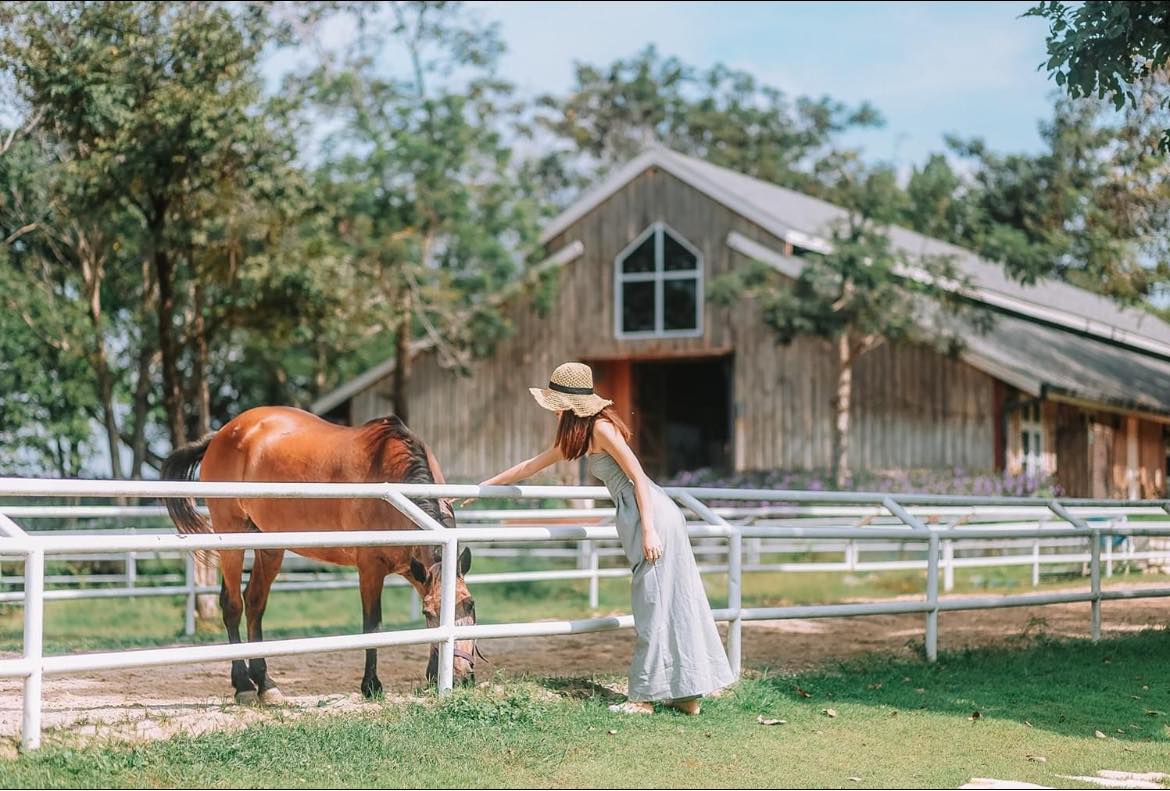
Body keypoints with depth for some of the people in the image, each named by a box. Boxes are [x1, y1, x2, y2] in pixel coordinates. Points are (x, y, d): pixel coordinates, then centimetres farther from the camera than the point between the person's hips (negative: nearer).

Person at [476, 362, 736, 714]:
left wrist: (648, 530, -20)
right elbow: (531, 466, 26)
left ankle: (645, 697, 1)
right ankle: (686, 693, 15)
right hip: (654, 516, 9)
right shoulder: (577, 433, 17)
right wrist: (482, 486, 31)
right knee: (671, 604, 10)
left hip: (653, 515, -9)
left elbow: (638, 477, -16)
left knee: (654, 605, -4)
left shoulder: (601, 428, -11)